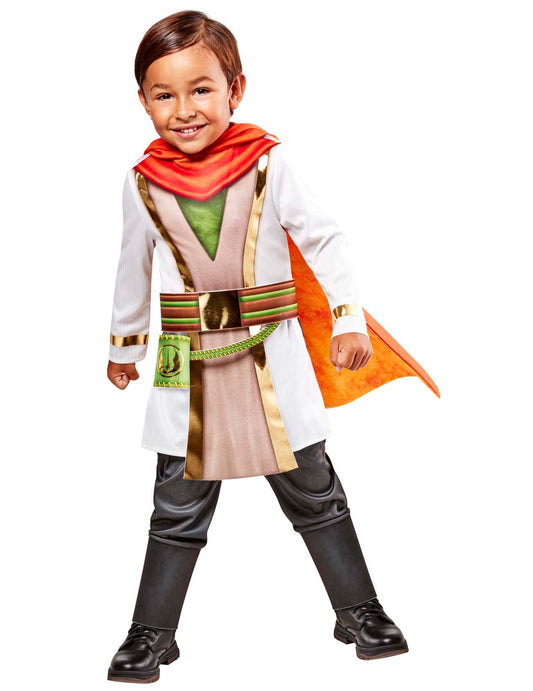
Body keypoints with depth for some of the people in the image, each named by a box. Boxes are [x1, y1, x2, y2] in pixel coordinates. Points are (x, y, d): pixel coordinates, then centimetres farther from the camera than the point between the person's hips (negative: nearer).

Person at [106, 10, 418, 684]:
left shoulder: (267, 163, -9)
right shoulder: (144, 181, -2)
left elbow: (324, 240, -3)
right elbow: (133, 268, 13)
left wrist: (348, 319, -8)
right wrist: (125, 343, 22)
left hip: (272, 356, -1)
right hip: (188, 368, 1)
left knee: (313, 491, 11)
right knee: (179, 507, 7)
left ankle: (358, 609, 27)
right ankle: (152, 632, 22)